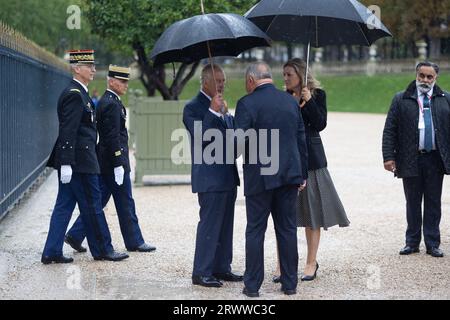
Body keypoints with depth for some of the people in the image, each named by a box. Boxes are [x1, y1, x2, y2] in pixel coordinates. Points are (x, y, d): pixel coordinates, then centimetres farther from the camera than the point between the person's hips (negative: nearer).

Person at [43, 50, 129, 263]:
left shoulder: (79, 93, 17)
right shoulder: (75, 95, -15)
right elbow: (68, 131, -21)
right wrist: (66, 163, -24)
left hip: (73, 160, 10)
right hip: (79, 161, -10)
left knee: (64, 205, 9)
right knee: (92, 205, 0)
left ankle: (52, 252, 9)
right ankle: (103, 250, 10)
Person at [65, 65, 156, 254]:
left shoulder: (106, 101, 15)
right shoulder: (111, 104, -17)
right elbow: (112, 137, -21)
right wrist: (118, 164, -22)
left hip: (104, 163, 10)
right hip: (113, 161, -10)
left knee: (98, 201, 11)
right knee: (125, 203, 0)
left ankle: (75, 235, 10)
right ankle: (134, 242, 9)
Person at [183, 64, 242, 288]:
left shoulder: (221, 107, 17)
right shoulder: (193, 108, -10)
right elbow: (201, 137, -23)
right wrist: (213, 111, -25)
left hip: (228, 175, 9)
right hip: (210, 176, -9)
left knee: (225, 225, 13)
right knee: (209, 224, -7)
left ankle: (221, 268, 21)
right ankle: (201, 272, -2)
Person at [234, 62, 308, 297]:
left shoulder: (247, 104, -10)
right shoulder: (290, 101, 7)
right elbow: (301, 139, 9)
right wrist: (303, 174, 15)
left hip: (259, 176, -4)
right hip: (289, 174, 4)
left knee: (255, 230, 3)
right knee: (287, 229, 10)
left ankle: (253, 285, 6)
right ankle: (289, 283, 13)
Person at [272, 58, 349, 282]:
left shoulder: (317, 95, 1)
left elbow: (320, 124, -10)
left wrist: (308, 101, -16)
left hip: (310, 159, -2)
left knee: (312, 213, 4)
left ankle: (312, 262, 14)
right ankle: (282, 264, -1)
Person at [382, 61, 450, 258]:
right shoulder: (401, 100, 3)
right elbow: (389, 130, 0)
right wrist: (389, 156, -8)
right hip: (410, 159, 0)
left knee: (433, 203, 6)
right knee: (412, 203, 8)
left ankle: (432, 244, 14)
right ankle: (412, 242, 18)